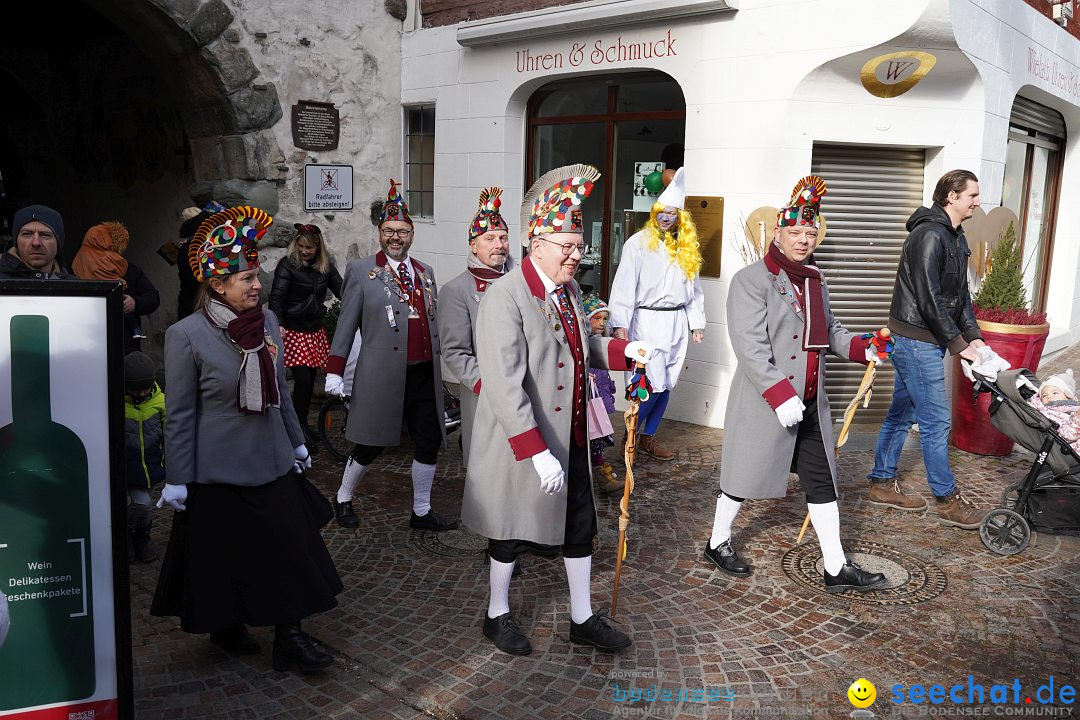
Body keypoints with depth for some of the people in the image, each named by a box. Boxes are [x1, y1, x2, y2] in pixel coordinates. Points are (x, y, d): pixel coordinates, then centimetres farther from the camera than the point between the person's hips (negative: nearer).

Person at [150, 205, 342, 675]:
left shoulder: (266, 320, 0)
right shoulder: (186, 336, -14)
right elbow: (180, 414, -10)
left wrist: (296, 442, 15)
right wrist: (177, 479, -8)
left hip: (272, 461, 5)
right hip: (218, 471, -4)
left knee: (290, 548, 6)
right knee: (224, 555, 12)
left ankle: (289, 637, 18)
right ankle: (226, 627, 36)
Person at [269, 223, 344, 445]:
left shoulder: (325, 266, 7)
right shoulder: (287, 265, -8)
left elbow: (341, 290, 5)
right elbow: (276, 298, -13)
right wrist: (279, 325, -27)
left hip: (316, 330, 5)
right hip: (294, 331, -5)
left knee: (311, 379, 10)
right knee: (303, 379, -11)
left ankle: (304, 424, 25)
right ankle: (300, 428, 2)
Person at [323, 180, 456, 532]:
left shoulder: (425, 272, 13)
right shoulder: (361, 271, 0)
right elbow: (346, 324, -1)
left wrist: (439, 365, 15)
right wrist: (335, 371, -5)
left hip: (425, 375, 5)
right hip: (381, 377, -5)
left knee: (429, 442, 8)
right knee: (371, 444, 6)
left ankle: (422, 512, 25)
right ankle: (343, 499, 31)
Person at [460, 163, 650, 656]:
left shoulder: (569, 290, 5)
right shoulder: (505, 297, -22)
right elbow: (505, 386, -27)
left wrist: (623, 350, 2)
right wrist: (537, 453, -30)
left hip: (571, 438, 8)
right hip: (522, 444, -7)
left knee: (580, 527, 16)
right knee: (512, 532, 12)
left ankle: (583, 619, 35)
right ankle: (497, 615, 35)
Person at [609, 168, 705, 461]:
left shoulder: (687, 248, 11)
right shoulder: (639, 243, -6)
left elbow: (694, 287, 16)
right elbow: (624, 285, -10)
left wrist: (697, 322, 13)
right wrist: (620, 323, -16)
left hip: (677, 322, 6)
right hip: (648, 320, -5)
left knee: (666, 385, 9)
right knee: (654, 383, -9)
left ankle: (649, 438, 21)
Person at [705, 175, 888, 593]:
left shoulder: (815, 281, 13)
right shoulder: (751, 280, -14)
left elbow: (829, 330, 26)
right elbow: (749, 345, -22)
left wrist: (861, 348, 7)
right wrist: (780, 395, -28)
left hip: (810, 402, 8)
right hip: (764, 402, -7)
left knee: (822, 480, 10)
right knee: (745, 476, 8)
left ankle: (836, 568, 19)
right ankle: (718, 543, 31)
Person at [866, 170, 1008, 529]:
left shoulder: (955, 237, 14)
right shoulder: (930, 235, -18)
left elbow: (960, 293, 17)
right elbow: (929, 299, -22)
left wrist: (974, 336, 7)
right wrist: (958, 345, -18)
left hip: (925, 343, 10)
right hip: (916, 341, -10)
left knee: (901, 414, 15)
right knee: (937, 421, -2)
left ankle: (882, 484, 25)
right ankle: (947, 500, 10)